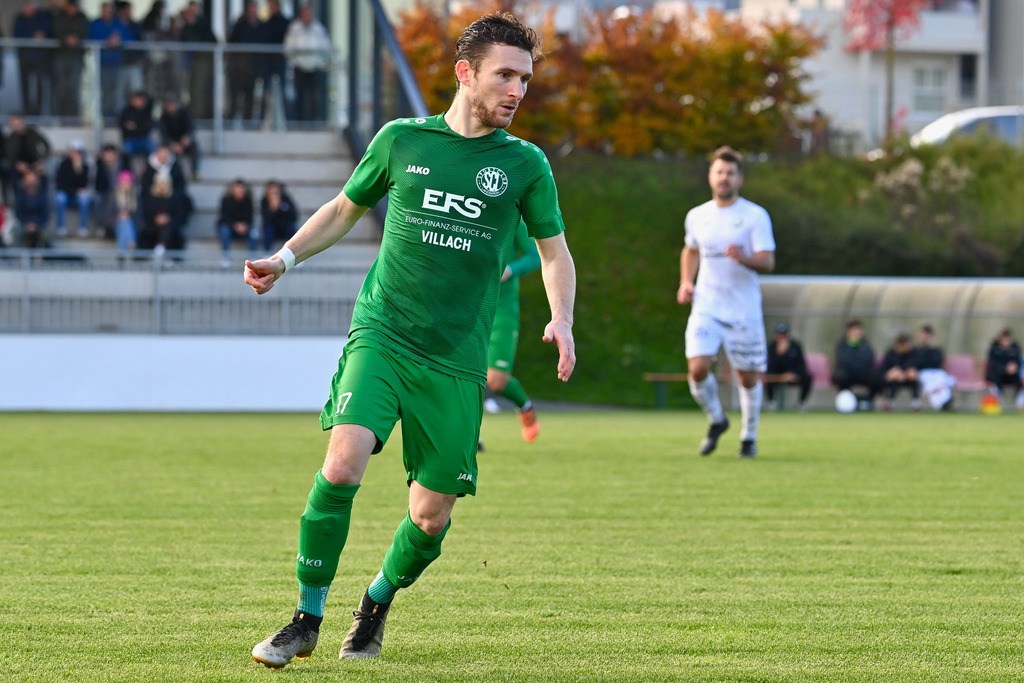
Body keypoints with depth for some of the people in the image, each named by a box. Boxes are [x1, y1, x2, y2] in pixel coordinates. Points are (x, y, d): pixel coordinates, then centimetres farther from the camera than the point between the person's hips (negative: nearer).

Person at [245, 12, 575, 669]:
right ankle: (307, 619, -9)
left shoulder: (525, 164, 5)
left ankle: (378, 602, 32)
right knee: (344, 462, -23)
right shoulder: (402, 140, 5)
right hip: (382, 334, -1)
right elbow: (345, 209, 20)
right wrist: (286, 256, 6)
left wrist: (562, 322, -2)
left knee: (432, 515, 0)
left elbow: (554, 250, 15)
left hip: (458, 356, 1)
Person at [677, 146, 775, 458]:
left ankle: (749, 436, 26)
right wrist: (686, 283, 11)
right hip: (706, 306, 2)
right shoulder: (697, 216, 7)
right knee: (698, 368, -15)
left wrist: (744, 259, -32)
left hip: (744, 310, -2)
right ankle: (716, 420, 12)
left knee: (748, 376, 4)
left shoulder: (756, 216, -5)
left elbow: (768, 262, -12)